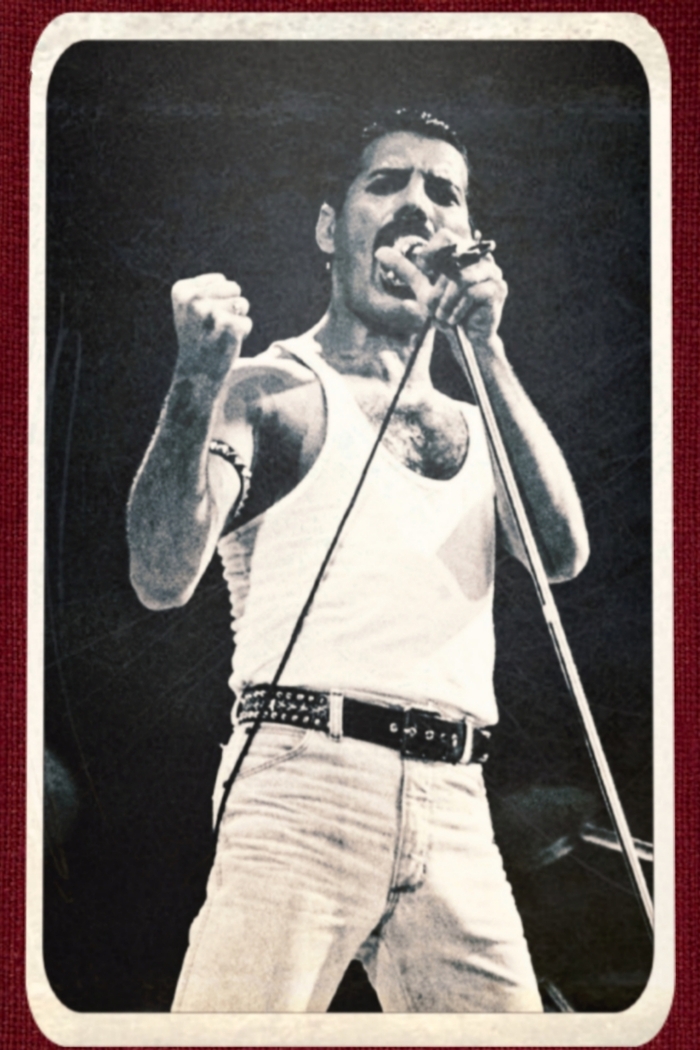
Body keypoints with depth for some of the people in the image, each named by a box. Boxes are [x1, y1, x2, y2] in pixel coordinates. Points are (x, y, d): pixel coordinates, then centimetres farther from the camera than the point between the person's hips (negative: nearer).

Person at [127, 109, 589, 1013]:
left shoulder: (472, 425, 22)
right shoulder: (275, 390, 6)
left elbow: (563, 555, 2)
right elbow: (162, 581, -7)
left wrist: (488, 354, -3)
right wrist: (198, 381, -19)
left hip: (455, 809, 5)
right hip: (306, 777, -4)